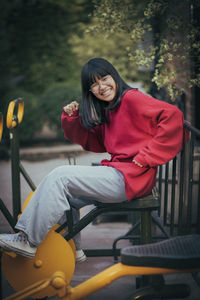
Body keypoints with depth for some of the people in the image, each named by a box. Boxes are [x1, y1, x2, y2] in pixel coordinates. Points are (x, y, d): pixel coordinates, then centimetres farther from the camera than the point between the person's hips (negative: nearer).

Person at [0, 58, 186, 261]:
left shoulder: (131, 99, -8)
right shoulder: (107, 111, 20)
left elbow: (172, 115, -19)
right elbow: (94, 142, 20)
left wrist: (146, 155, -18)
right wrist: (72, 118, 5)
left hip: (131, 177, -10)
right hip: (117, 172, 10)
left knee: (61, 176, -14)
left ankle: (29, 241, -8)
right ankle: (72, 250, 14)